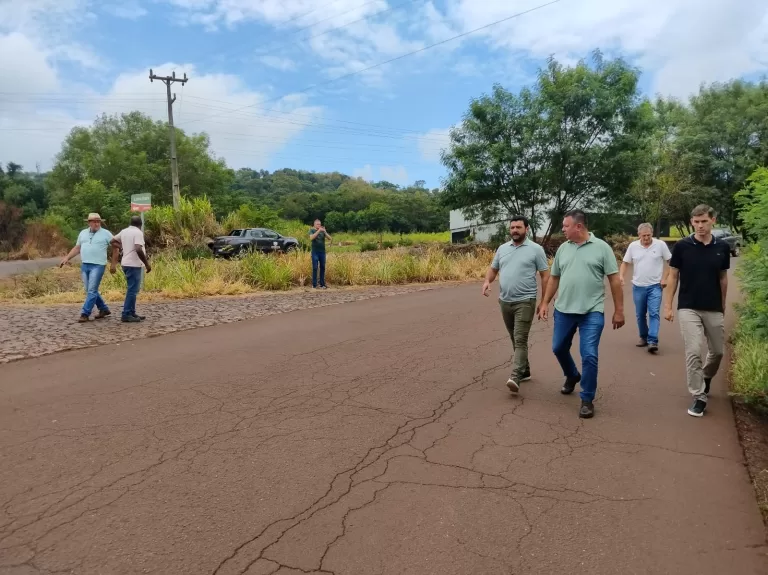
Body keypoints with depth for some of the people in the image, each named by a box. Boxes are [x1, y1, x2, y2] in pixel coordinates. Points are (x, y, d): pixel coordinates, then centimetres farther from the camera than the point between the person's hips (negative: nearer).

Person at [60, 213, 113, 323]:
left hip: (98, 266, -6)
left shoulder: (106, 233, -1)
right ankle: (104, 309, 24)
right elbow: (77, 248, 20)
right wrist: (66, 258, 11)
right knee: (91, 291, 11)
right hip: (84, 265, 6)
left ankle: (85, 314, -7)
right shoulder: (83, 233, 14)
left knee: (92, 291, -8)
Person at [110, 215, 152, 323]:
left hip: (126, 263, 9)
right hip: (134, 265, -9)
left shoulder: (124, 231, 12)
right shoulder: (138, 232, -13)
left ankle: (131, 313, 19)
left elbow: (113, 241, 25)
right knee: (132, 290, -6)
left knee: (132, 289, 16)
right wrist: (147, 263, -18)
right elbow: (138, 250, -25)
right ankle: (126, 315, -5)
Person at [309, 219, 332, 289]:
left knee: (322, 268, 3)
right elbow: (311, 237, -18)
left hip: (322, 252, 3)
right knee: (315, 268, -4)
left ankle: (322, 284, 9)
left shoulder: (323, 231, 8)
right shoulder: (312, 230, 2)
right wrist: (318, 231, -23)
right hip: (315, 252, -3)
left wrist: (325, 232, -15)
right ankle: (314, 284, -1)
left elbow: (330, 239, -2)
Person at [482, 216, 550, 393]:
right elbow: (493, 268, 17)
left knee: (520, 340, -11)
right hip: (505, 302, 6)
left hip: (525, 302, -6)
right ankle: (525, 370, 30)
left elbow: (545, 276, -3)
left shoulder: (536, 249, -5)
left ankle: (515, 377, -16)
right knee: (515, 339, 15)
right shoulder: (502, 248, 10)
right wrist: (487, 281, -5)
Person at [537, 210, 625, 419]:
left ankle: (587, 400, 11)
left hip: (592, 313, -4)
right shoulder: (563, 249, 8)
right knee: (558, 348, 15)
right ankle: (572, 376, 45)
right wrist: (545, 303, 10)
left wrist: (619, 310, -4)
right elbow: (554, 278, 15)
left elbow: (614, 280, -3)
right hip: (563, 311, 5)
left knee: (589, 356, -5)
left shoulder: (601, 247, -4)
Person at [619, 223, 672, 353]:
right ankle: (643, 337, 28)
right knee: (640, 315, 12)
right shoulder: (633, 246, 0)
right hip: (638, 286, 3)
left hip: (655, 286, -3)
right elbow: (625, 263, 7)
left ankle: (653, 341, -14)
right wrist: (621, 276, -10)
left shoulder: (660, 245, -5)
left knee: (654, 313, -11)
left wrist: (665, 277, -6)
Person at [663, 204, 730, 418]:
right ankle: (699, 396, 3)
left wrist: (723, 305, 14)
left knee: (717, 351, 14)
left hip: (714, 309, 3)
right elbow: (673, 277, -2)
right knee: (693, 352, -8)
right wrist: (668, 306, -5)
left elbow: (723, 278, 11)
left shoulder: (722, 248, 1)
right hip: (688, 308, -3)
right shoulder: (682, 246, -6)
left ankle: (706, 377, 43)